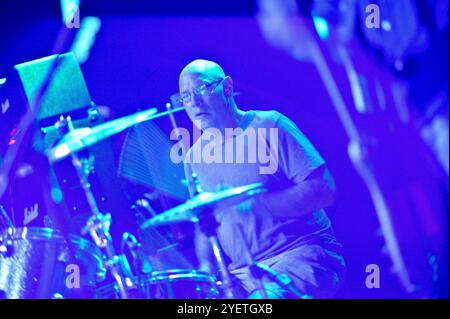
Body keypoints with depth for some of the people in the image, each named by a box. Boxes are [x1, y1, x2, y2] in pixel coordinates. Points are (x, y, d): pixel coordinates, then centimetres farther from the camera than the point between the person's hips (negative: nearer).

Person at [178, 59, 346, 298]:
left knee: (265, 298, -34)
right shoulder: (194, 158, 10)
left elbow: (324, 191, -12)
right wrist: (206, 268, -1)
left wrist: (254, 201, -21)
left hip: (303, 254, -5)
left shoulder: (268, 126, -6)